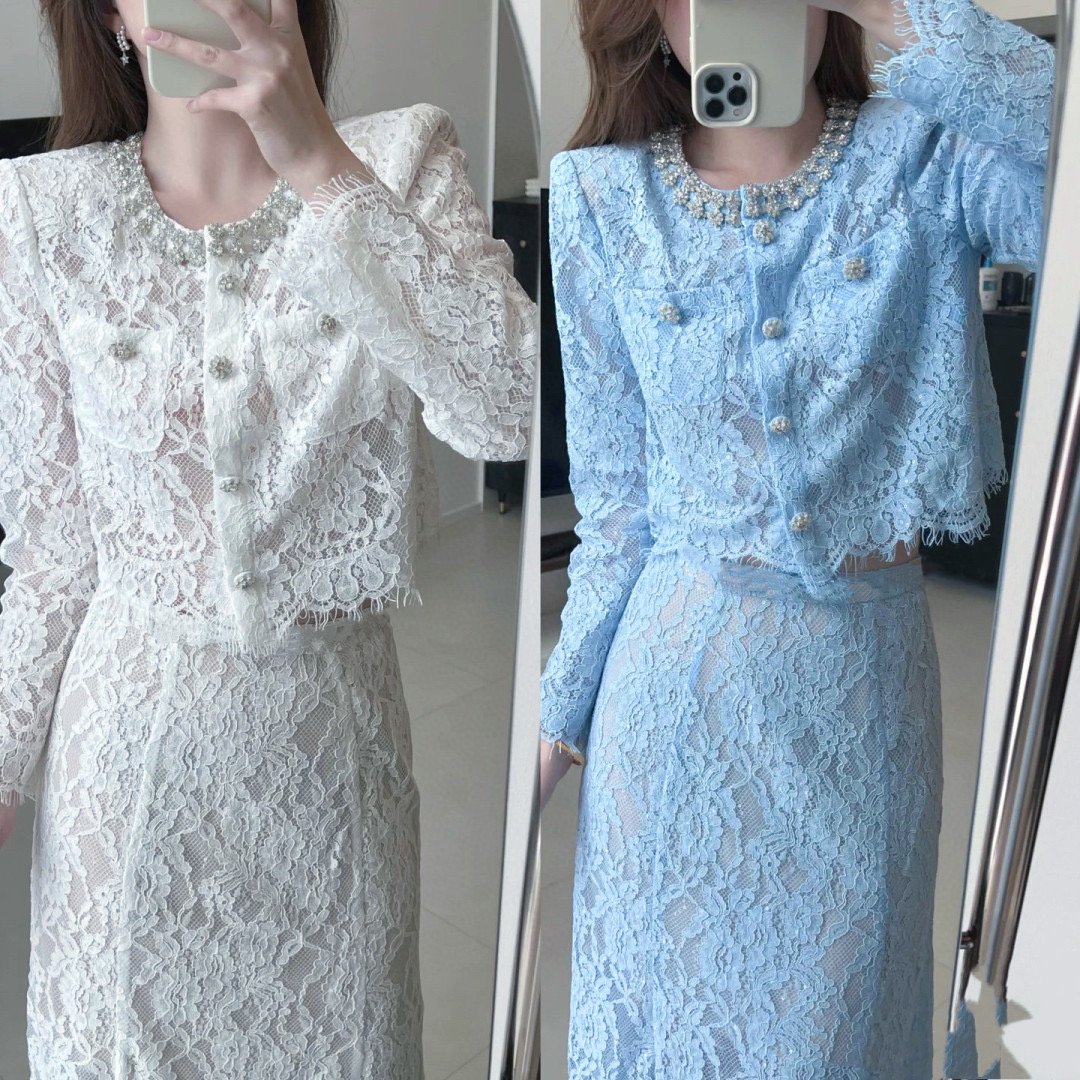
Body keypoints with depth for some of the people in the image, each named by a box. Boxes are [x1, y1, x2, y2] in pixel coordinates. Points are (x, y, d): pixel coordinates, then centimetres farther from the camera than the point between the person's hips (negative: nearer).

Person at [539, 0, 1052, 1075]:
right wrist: (566, 702, 6)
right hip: (680, 671, 0)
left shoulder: (926, 156, -3)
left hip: (867, 666, 0)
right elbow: (615, 492, 2)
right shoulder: (607, 195, -1)